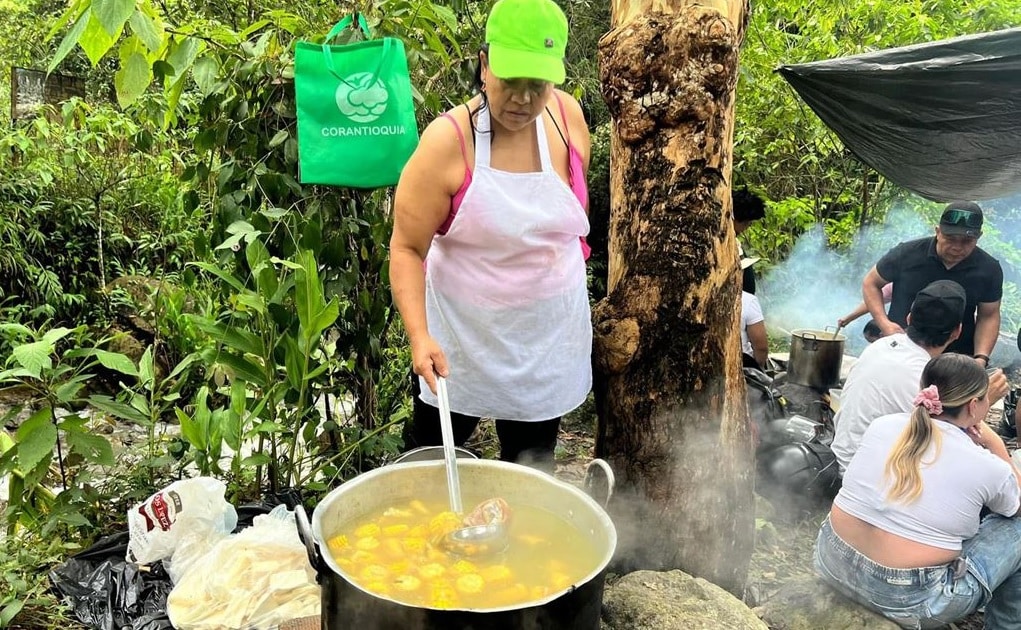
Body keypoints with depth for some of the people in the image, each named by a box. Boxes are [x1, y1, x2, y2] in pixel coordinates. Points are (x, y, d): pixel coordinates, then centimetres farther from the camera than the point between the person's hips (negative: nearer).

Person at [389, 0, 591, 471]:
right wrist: (419, 336, -29)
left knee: (531, 465, 18)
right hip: (462, 338, -3)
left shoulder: (566, 115, -7)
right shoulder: (447, 141, -19)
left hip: (548, 338, 3)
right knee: (431, 449, 17)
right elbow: (407, 248, -18)